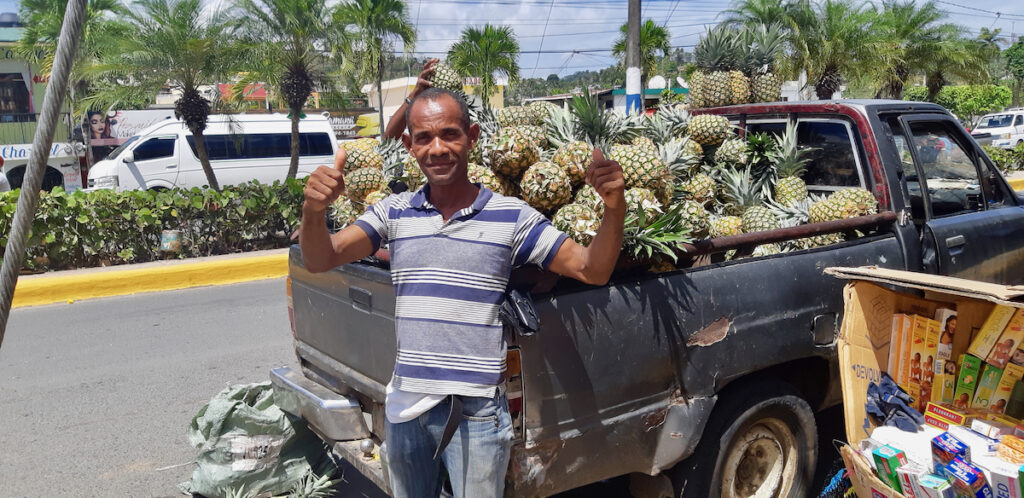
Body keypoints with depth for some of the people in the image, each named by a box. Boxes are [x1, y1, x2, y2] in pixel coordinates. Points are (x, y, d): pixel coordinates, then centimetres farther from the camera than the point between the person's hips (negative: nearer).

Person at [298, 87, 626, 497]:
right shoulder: (394, 212, 1)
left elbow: (592, 271, -5)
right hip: (405, 405, 3)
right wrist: (314, 210, -27)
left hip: (476, 412, -3)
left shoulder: (511, 216, -5)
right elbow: (319, 261, -6)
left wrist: (614, 207, -24)